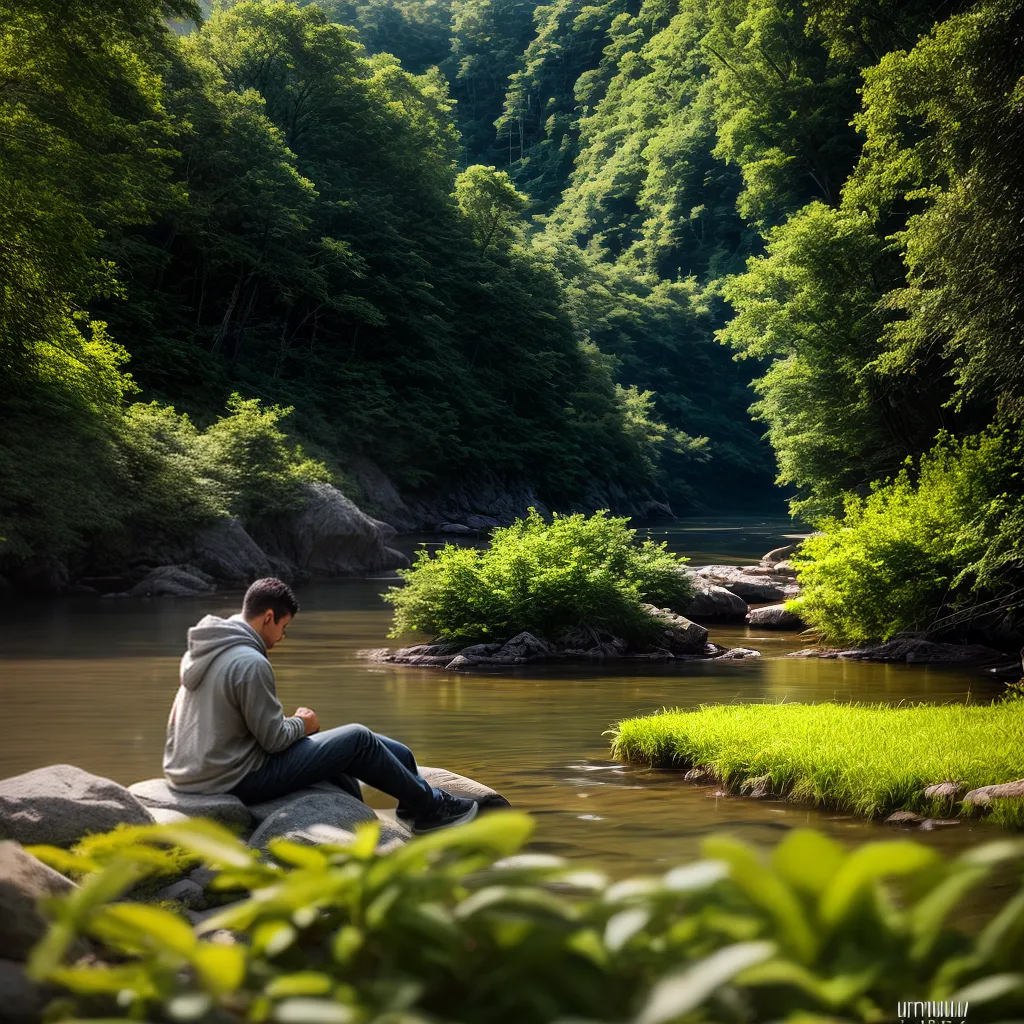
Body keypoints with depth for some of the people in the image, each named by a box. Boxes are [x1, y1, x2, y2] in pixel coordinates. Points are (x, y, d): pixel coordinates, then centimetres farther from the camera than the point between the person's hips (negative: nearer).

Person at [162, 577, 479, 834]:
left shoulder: (202, 651, 7)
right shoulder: (250, 663, -22)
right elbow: (275, 739, -20)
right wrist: (302, 723, 4)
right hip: (235, 780, -9)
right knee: (358, 740, 0)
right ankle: (428, 806, 18)